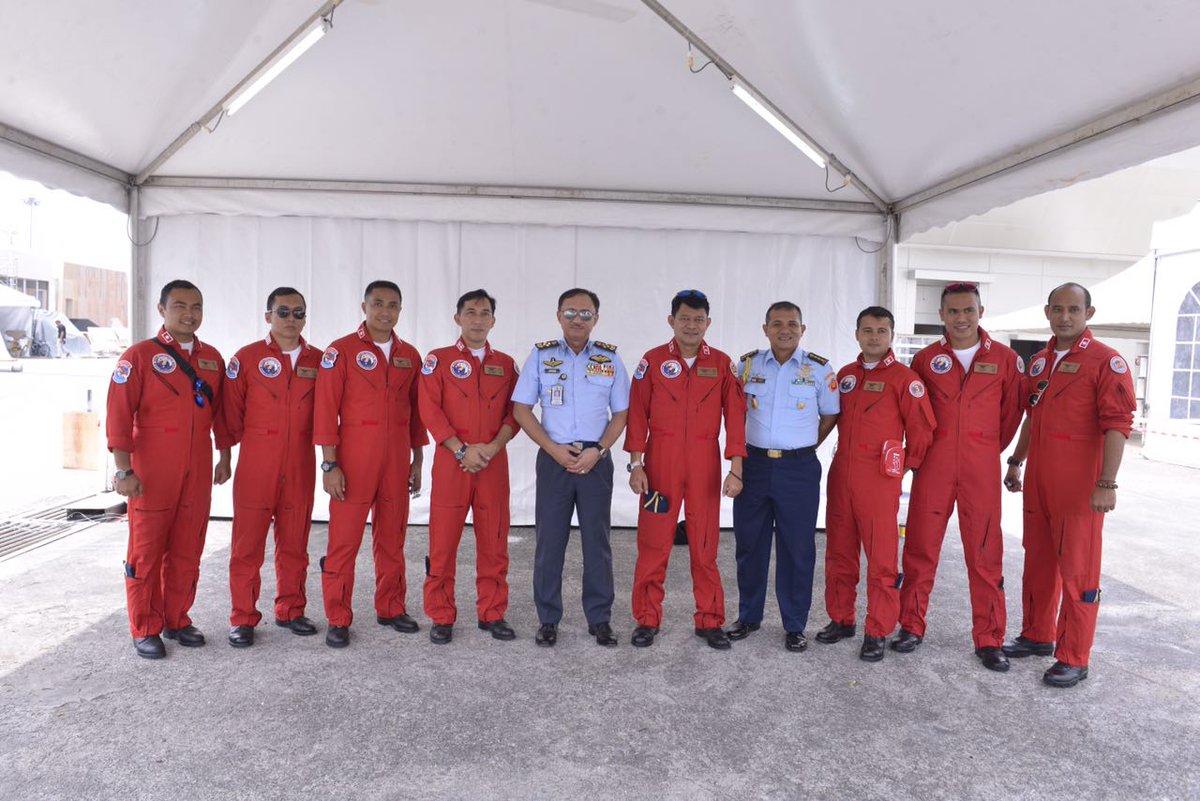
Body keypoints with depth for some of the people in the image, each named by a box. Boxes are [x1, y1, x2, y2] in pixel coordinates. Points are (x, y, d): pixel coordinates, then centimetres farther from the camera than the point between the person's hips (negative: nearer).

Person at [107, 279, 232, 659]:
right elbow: (119, 414, -9)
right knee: (147, 550, 4)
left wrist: (225, 456, 15)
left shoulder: (212, 358, 11)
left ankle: (177, 620, 23)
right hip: (152, 472, -4)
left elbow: (220, 411, 16)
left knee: (187, 550, 10)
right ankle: (145, 630, 15)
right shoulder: (140, 356, -4)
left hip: (197, 471, 4)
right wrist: (124, 469, -14)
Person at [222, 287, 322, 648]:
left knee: (294, 543, 11)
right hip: (255, 468, -2)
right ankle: (243, 618, 15)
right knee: (247, 545, 3)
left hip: (300, 469, 3)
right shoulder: (247, 357, -2)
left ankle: (290, 611, 24)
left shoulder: (318, 361, 6)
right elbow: (231, 409, 2)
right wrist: (237, 443, 6)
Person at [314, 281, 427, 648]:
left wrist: (417, 461, 11)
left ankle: (390, 608, 26)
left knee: (392, 538, 12)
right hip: (353, 459, -4)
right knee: (344, 541, 0)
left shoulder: (410, 355, 10)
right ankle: (338, 620, 12)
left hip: (397, 459, 4)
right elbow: (326, 409, -7)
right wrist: (329, 464, -11)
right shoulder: (341, 350, -3)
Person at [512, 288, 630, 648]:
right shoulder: (541, 356, 2)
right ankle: (548, 619, 18)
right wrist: (554, 449, -10)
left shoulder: (610, 359, 4)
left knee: (597, 540, 6)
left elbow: (620, 413, 6)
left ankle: (599, 618, 19)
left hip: (596, 460, 1)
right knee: (549, 539, 4)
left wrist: (598, 450, -10)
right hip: (554, 458, 0)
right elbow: (521, 410, 1)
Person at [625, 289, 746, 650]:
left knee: (706, 543, 7)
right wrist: (636, 464, -6)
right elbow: (638, 414, 0)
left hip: (705, 464, 1)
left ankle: (710, 620, 21)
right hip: (660, 462, -1)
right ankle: (647, 619, 17)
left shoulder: (722, 363, 5)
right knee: (653, 542, 3)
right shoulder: (652, 360, 2)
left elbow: (735, 415, 2)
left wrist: (736, 469, -4)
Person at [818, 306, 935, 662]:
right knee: (839, 554, 12)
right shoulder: (845, 375, 12)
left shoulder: (904, 379, -5)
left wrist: (905, 466, 4)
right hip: (841, 475, 6)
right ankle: (841, 620, 25)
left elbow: (921, 431, -3)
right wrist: (845, 457, 13)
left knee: (882, 559, 0)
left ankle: (877, 633, 11)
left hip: (879, 480, -5)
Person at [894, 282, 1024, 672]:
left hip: (982, 471, 0)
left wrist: (989, 449, 12)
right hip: (933, 467, 1)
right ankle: (911, 626, 19)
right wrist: (921, 452, 8)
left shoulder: (1005, 358, 2)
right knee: (920, 547, 5)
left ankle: (989, 639, 16)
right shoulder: (925, 359, 4)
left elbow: (1012, 410, 11)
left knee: (985, 554, 4)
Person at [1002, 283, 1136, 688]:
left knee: (1078, 571, 0)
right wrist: (1016, 462, 20)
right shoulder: (1039, 361, 12)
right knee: (1038, 561, 16)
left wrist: (1107, 483, -20)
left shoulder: (1106, 361, -8)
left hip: (1079, 486, -7)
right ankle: (1038, 635, 31)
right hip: (1038, 480, 7)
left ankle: (1073, 659, 10)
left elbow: (1117, 425, -14)